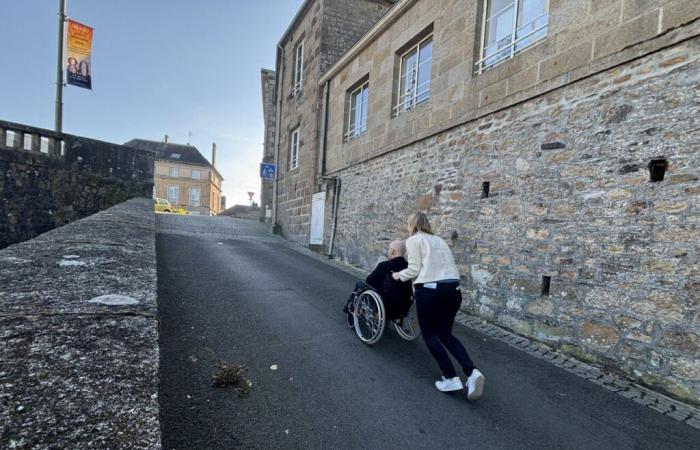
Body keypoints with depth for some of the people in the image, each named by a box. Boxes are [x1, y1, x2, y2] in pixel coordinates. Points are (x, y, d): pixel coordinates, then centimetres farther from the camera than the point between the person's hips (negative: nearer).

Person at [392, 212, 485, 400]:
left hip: (430, 289, -6)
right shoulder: (438, 240, 23)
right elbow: (446, 264, 15)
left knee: (429, 334, 13)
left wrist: (399, 275, 14)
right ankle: (472, 372, 3)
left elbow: (414, 269, -4)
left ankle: (450, 378, 8)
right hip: (453, 289, 7)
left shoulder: (413, 240, 3)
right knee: (445, 333, 19)